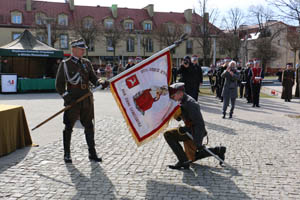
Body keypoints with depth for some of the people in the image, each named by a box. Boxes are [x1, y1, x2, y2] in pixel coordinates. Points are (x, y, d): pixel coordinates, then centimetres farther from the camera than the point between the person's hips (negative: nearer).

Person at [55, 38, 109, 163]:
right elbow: (59, 85, -3)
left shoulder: (87, 63, 11)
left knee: (89, 126, 7)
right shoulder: (65, 64, -2)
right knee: (68, 127, 4)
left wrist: (101, 82, -14)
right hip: (72, 101, -4)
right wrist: (66, 97, -15)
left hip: (87, 100, 4)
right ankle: (67, 154, 18)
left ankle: (92, 153, 16)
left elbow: (93, 79, 8)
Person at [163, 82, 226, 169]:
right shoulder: (182, 102, 7)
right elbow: (178, 118, 15)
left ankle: (183, 161, -16)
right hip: (189, 131, 10)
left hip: (194, 133, -10)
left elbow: (199, 124, -27)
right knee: (192, 158, 24)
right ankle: (218, 150, 27)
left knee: (168, 135, -20)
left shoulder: (190, 103, -23)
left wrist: (198, 143, -30)